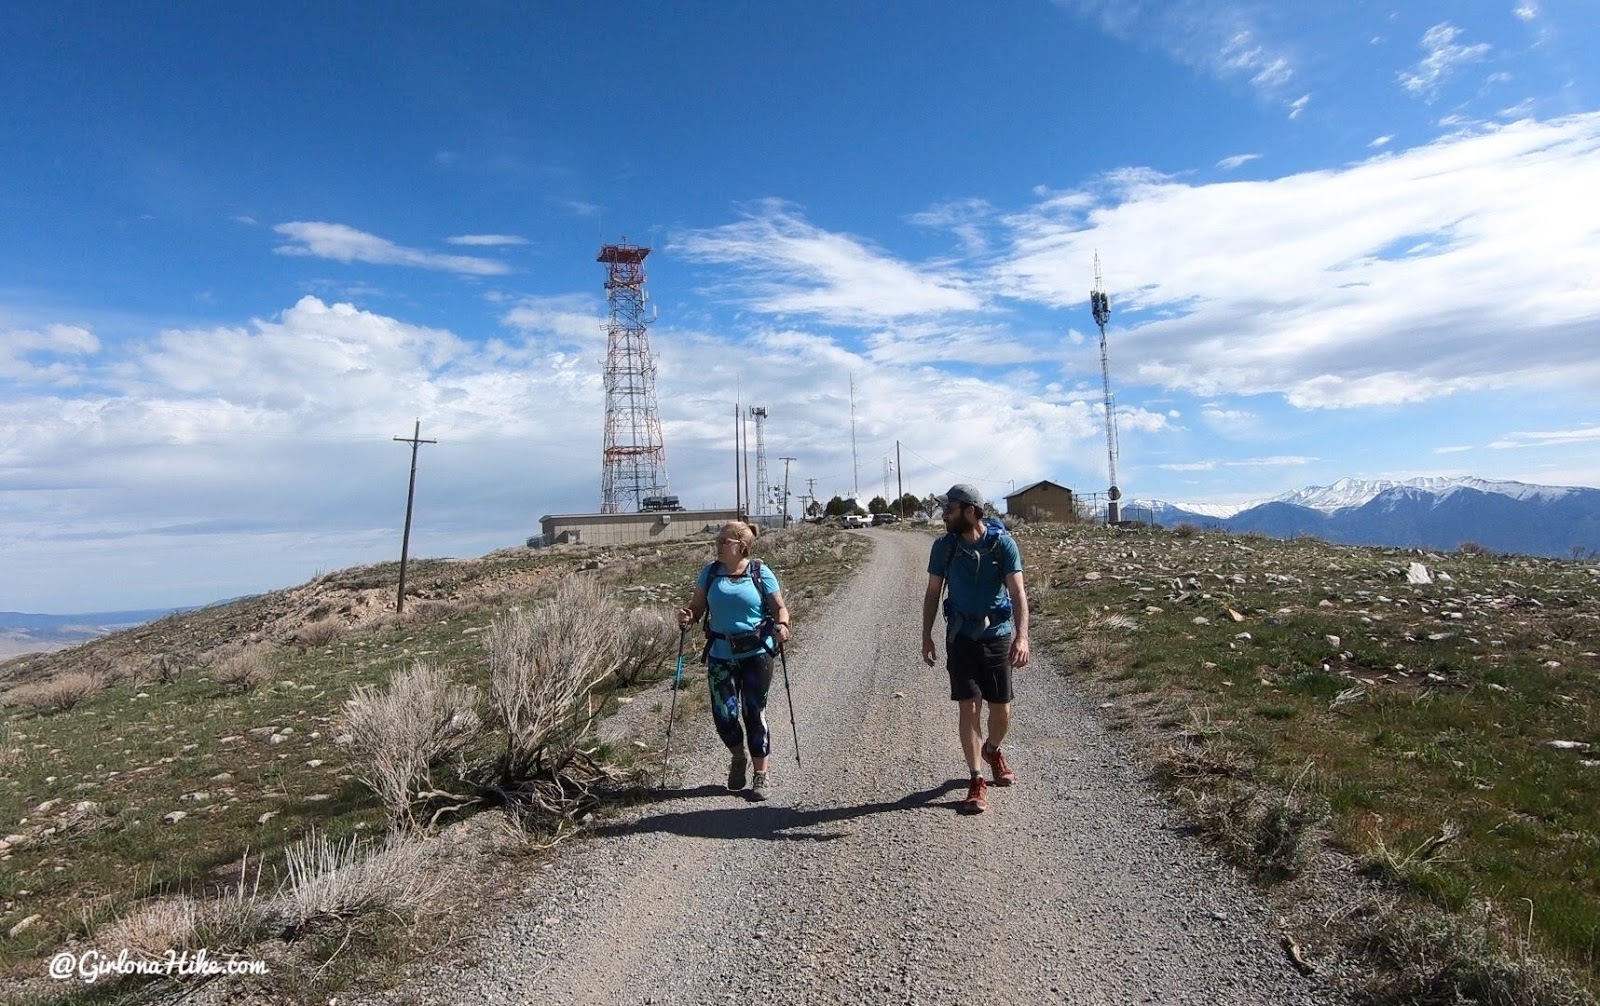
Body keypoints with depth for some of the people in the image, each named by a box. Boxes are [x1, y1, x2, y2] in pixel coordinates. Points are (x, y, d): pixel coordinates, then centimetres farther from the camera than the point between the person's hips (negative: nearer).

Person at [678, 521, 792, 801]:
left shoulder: (760, 572, -4)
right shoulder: (711, 572, 4)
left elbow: (780, 607, -1)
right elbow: (698, 606, 7)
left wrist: (782, 625, -20)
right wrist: (687, 616, -15)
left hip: (756, 653, -2)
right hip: (721, 654, 3)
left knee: (754, 712, 3)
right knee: (723, 713, 0)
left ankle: (761, 774, 21)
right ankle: (738, 758, 33)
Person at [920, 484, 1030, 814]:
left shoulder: (1002, 542, -11)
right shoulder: (944, 545, -4)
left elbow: (1017, 592, -15)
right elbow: (932, 593, 4)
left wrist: (1022, 636, -26)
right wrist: (926, 637, 2)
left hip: (998, 634, 0)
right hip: (961, 635, 1)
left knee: (1001, 709, 9)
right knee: (969, 706, -4)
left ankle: (993, 751, 41)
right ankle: (977, 781, 7)